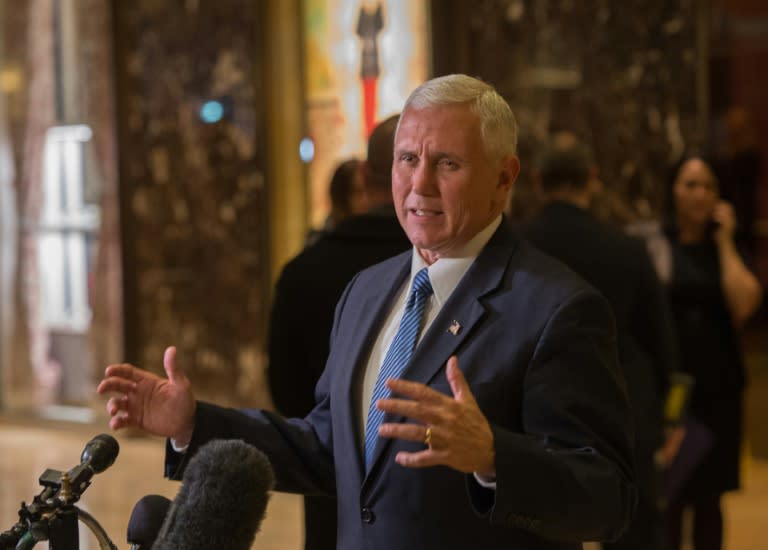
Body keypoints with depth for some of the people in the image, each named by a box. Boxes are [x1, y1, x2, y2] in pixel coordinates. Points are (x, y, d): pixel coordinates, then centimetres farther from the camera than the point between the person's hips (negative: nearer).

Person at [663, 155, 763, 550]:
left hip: (718, 390, 3)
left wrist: (725, 242, -6)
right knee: (668, 499, -4)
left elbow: (742, 307, -11)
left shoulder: (726, 250, 8)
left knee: (708, 499, 8)